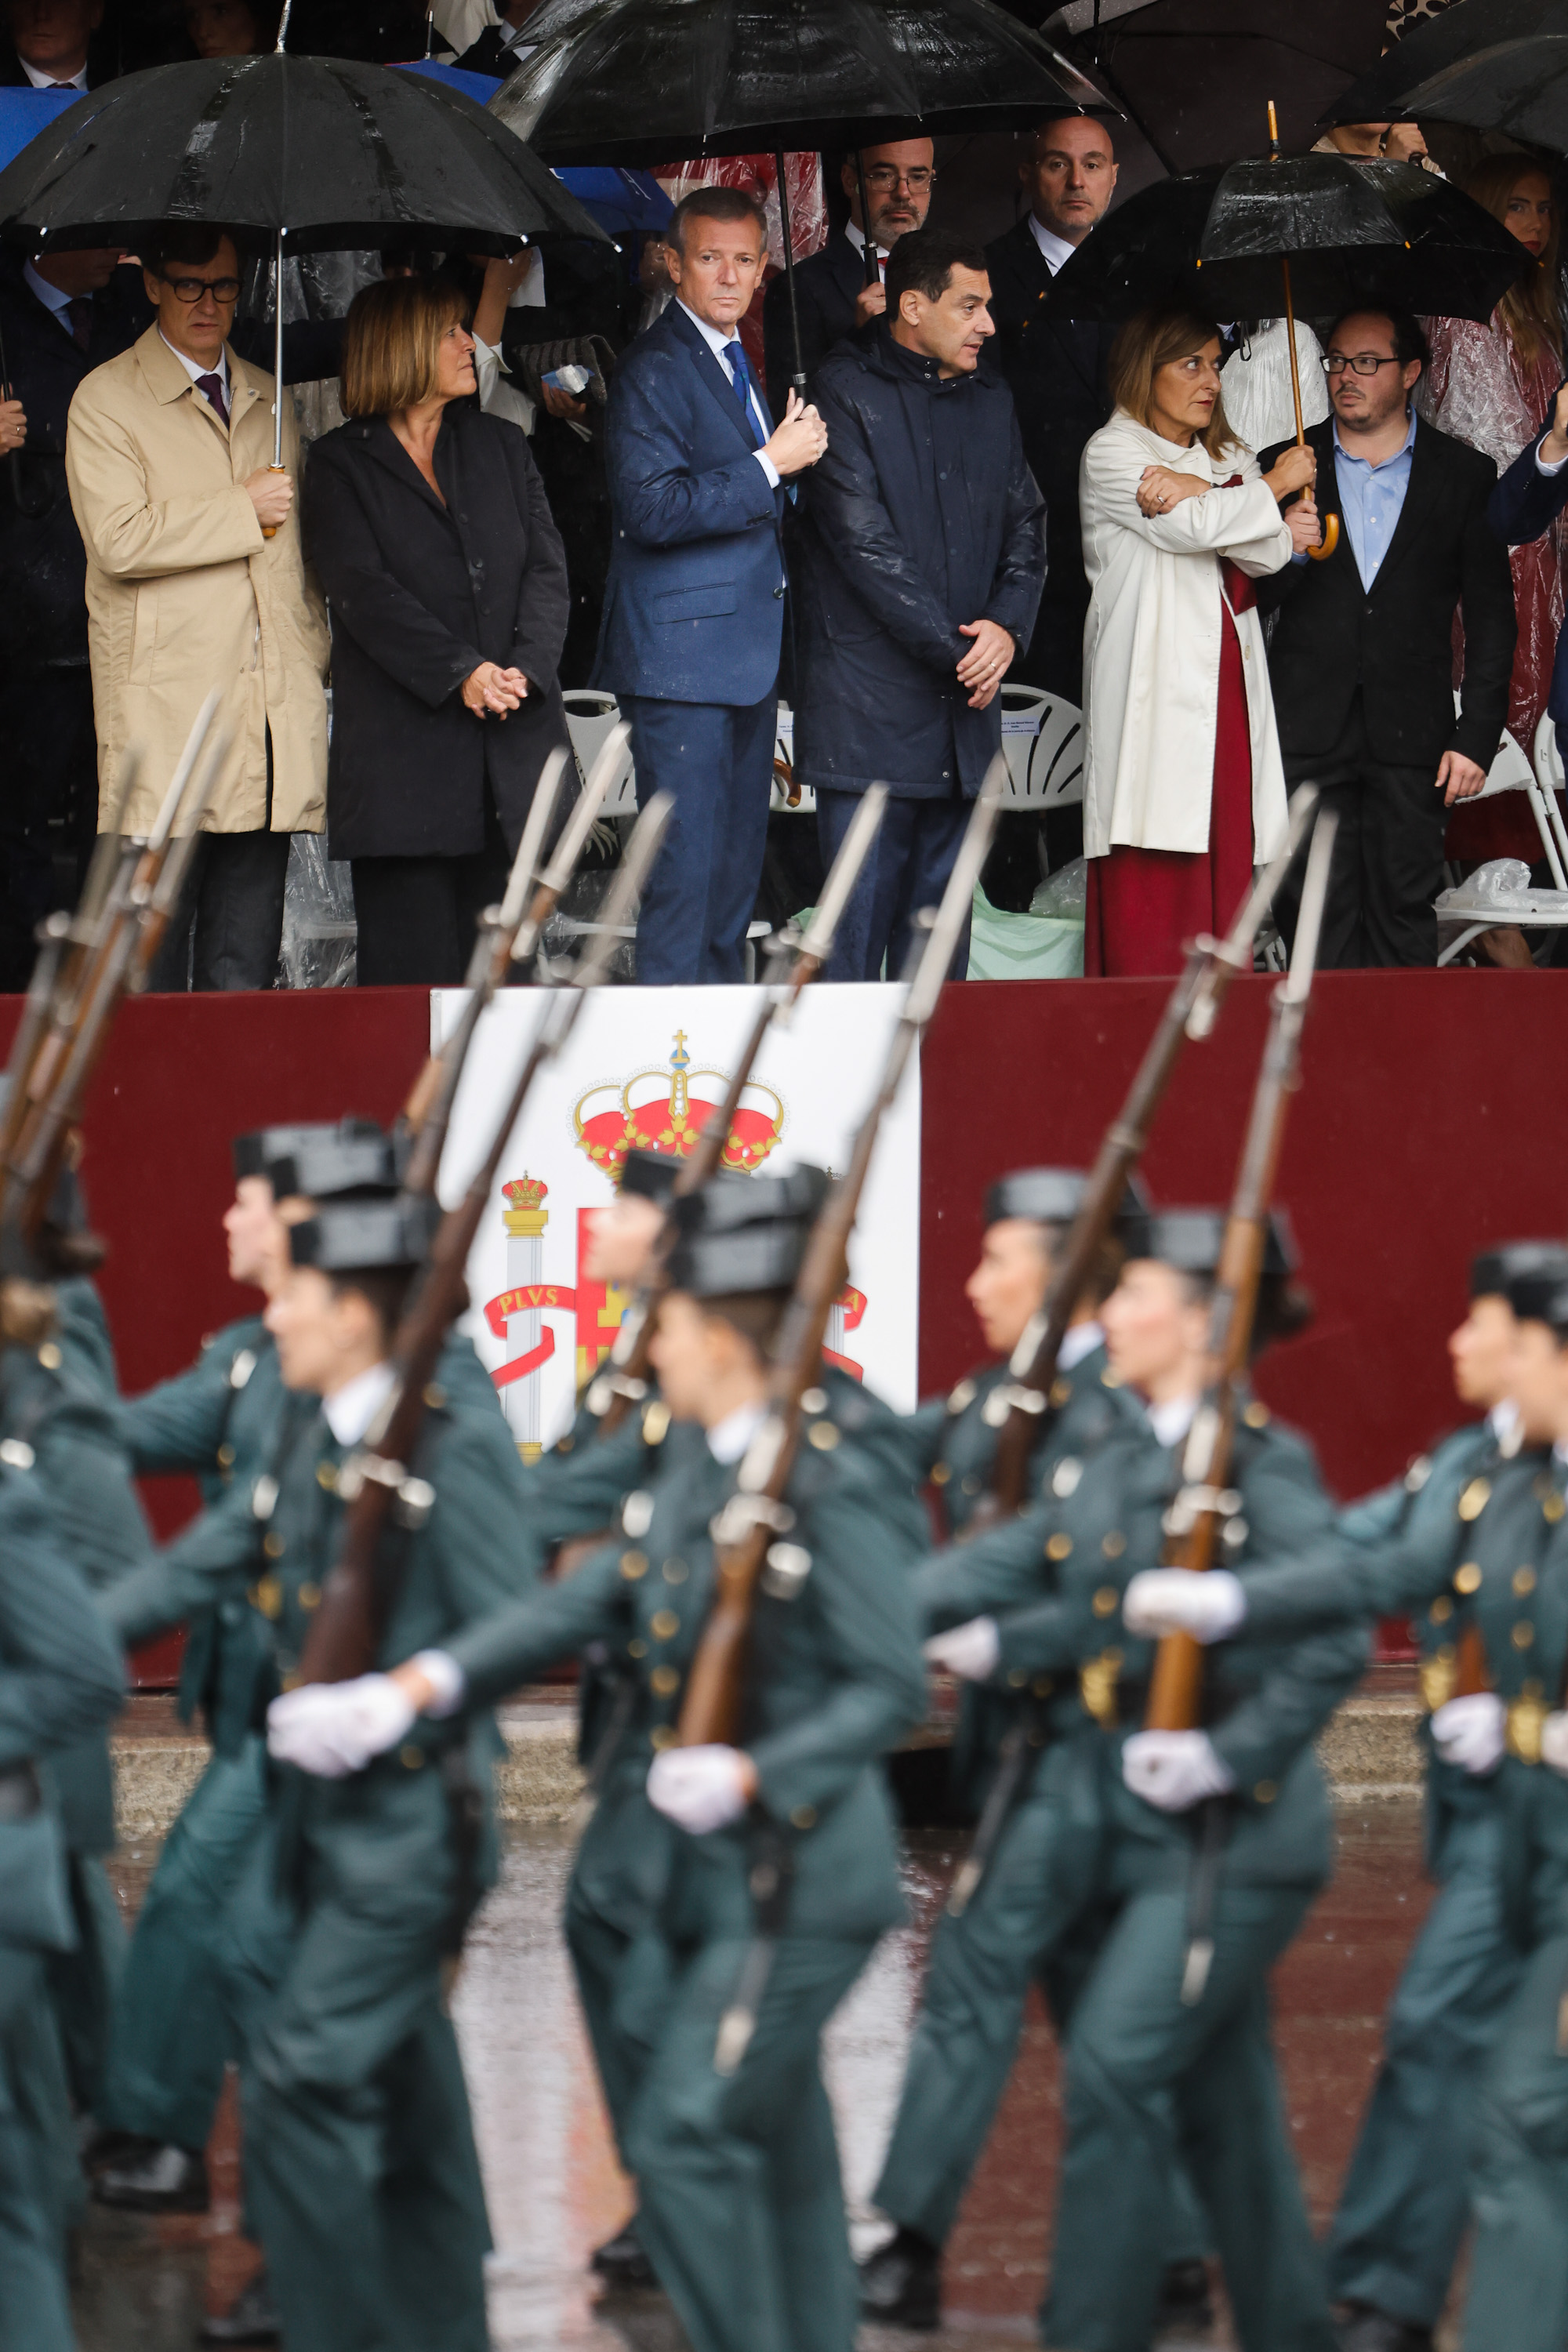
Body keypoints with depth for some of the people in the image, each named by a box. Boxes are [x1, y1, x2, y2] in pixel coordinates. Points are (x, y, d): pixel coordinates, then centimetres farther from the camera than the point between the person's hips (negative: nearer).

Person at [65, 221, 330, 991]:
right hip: (168, 713, -5)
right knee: (154, 949, -6)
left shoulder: (268, 401, 20)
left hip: (274, 713, 5)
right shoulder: (107, 400, 1)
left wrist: (317, 661, 18)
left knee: (245, 959, 2)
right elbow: (118, 539, -13)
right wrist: (245, 513, -8)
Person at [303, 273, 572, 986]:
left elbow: (546, 565, 7)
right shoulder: (342, 464, 3)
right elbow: (363, 591, -9)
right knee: (413, 960, -6)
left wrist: (525, 667, -10)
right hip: (402, 747, -4)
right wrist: (461, 673, -19)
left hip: (513, 738, 4)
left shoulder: (499, 446, 16)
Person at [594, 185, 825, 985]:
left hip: (747, 658, 9)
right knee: (686, 867, -10)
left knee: (736, 866, 11)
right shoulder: (654, 369, -11)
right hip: (683, 657, -9)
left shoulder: (738, 362, 19)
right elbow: (654, 507, -22)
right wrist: (771, 465, -19)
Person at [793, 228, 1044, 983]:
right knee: (860, 923, -8)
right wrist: (954, 648, -12)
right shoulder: (847, 390, -6)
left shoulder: (990, 399, 15)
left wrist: (1006, 626, -3)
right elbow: (863, 540, -12)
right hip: (869, 702, -6)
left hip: (962, 702, 6)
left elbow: (1026, 525, 16)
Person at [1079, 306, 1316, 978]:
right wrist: (1278, 484, 0)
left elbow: (1268, 553, 2)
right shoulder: (1113, 452, 1)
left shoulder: (1228, 459, 20)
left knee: (1225, 866, 0)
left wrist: (1191, 493, -13)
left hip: (1227, 684, 6)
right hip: (1152, 688, -6)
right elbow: (1195, 530, -14)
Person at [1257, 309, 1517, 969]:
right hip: (1309, 734, 1)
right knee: (1321, 917, -2)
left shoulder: (1464, 475, 7)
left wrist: (1477, 736, -2)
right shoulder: (1288, 469, 10)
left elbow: (1491, 617, 6)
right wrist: (1287, 552, -12)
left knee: (1403, 912, -2)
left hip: (1409, 737, -1)